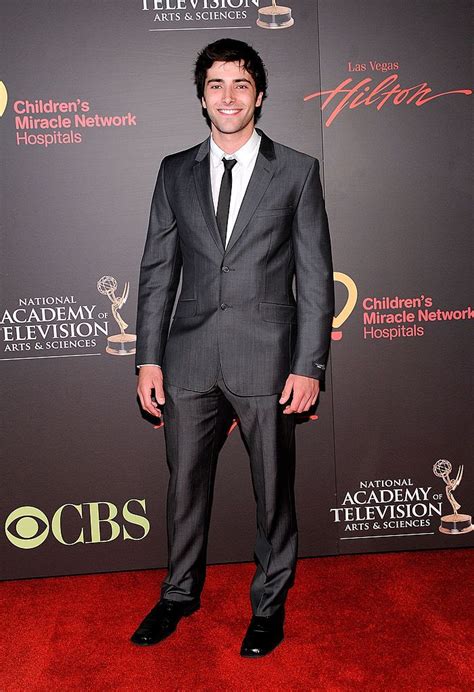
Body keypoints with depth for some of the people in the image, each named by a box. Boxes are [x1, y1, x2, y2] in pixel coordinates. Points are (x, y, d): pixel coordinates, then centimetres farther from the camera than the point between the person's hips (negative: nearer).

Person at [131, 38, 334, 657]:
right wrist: (148, 358, 2)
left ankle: (270, 601, 32)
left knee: (273, 489, 10)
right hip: (189, 357, 3)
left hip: (266, 357, -2)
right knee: (185, 484, 15)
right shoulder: (175, 172, 9)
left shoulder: (297, 171, 2)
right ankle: (180, 593, 37)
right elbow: (158, 270, 8)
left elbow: (316, 276, -1)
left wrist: (310, 366, -7)